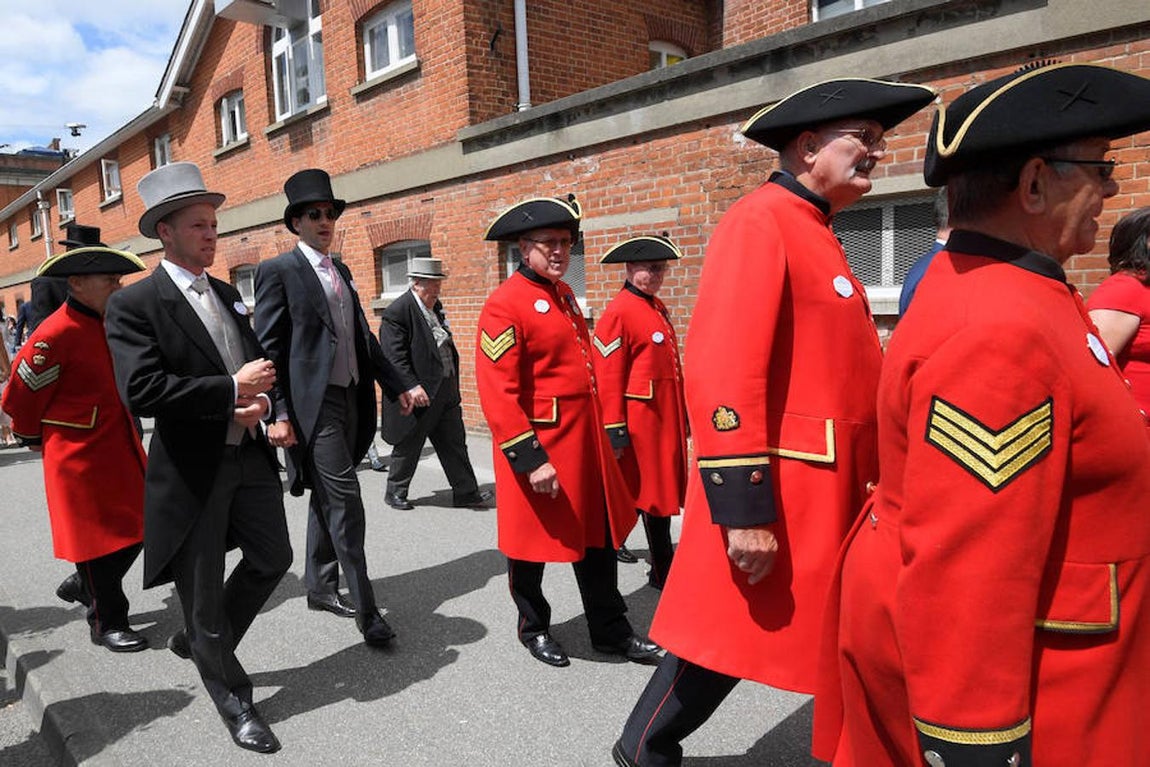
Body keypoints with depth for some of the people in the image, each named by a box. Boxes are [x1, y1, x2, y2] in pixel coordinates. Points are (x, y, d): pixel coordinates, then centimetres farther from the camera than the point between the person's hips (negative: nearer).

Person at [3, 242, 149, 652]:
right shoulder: (54, 335, -19)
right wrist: (34, 438, 5)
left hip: (120, 446, 8)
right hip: (79, 456, -8)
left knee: (134, 529, 12)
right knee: (96, 537, 3)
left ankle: (82, 585, 37)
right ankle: (106, 623, 19)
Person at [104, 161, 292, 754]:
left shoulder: (228, 295, 11)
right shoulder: (134, 304, -11)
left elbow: (259, 365, 17)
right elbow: (140, 392, -23)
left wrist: (261, 401, -6)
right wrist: (232, 389, -21)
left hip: (250, 456, 7)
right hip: (192, 470, -6)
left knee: (273, 559, 16)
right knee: (202, 591, 8)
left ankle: (197, 641, 41)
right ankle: (233, 702, 28)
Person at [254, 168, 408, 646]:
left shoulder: (341, 271, 17)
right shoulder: (279, 271, -5)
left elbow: (362, 337, 20)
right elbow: (267, 348, -10)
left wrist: (395, 386, 15)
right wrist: (278, 414, -17)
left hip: (350, 398, 8)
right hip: (314, 404, -8)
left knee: (326, 500, 16)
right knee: (345, 503, -8)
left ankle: (321, 588, 30)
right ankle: (365, 608, 0)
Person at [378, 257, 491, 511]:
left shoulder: (435, 306, 12)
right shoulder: (397, 312, -13)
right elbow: (394, 355, -19)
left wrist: (453, 384, 17)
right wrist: (411, 386, -25)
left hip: (445, 391, 8)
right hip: (419, 393, -7)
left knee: (455, 444, 9)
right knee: (408, 447, 8)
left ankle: (466, 492, 16)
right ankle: (395, 492, 26)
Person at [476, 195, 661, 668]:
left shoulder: (563, 294, 11)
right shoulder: (504, 305, -15)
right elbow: (497, 394, -20)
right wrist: (530, 459, -23)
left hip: (584, 439, 8)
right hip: (537, 445, -8)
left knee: (598, 535, 15)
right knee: (531, 542, 10)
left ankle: (611, 631, 29)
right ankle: (533, 628, 32)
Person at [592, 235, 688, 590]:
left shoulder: (657, 307, 14)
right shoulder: (618, 312, -13)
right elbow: (608, 377, -17)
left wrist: (681, 417, 18)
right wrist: (615, 433, -18)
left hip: (665, 420, 9)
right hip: (640, 422, -9)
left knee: (662, 490, 16)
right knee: (637, 495, 3)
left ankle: (664, 569, 29)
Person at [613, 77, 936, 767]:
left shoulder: (816, 234, 15)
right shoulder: (759, 224, -14)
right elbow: (722, 374, -24)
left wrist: (869, 482, 20)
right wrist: (744, 512, -25)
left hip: (829, 492, 9)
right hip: (778, 495, -9)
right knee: (726, 637, 7)